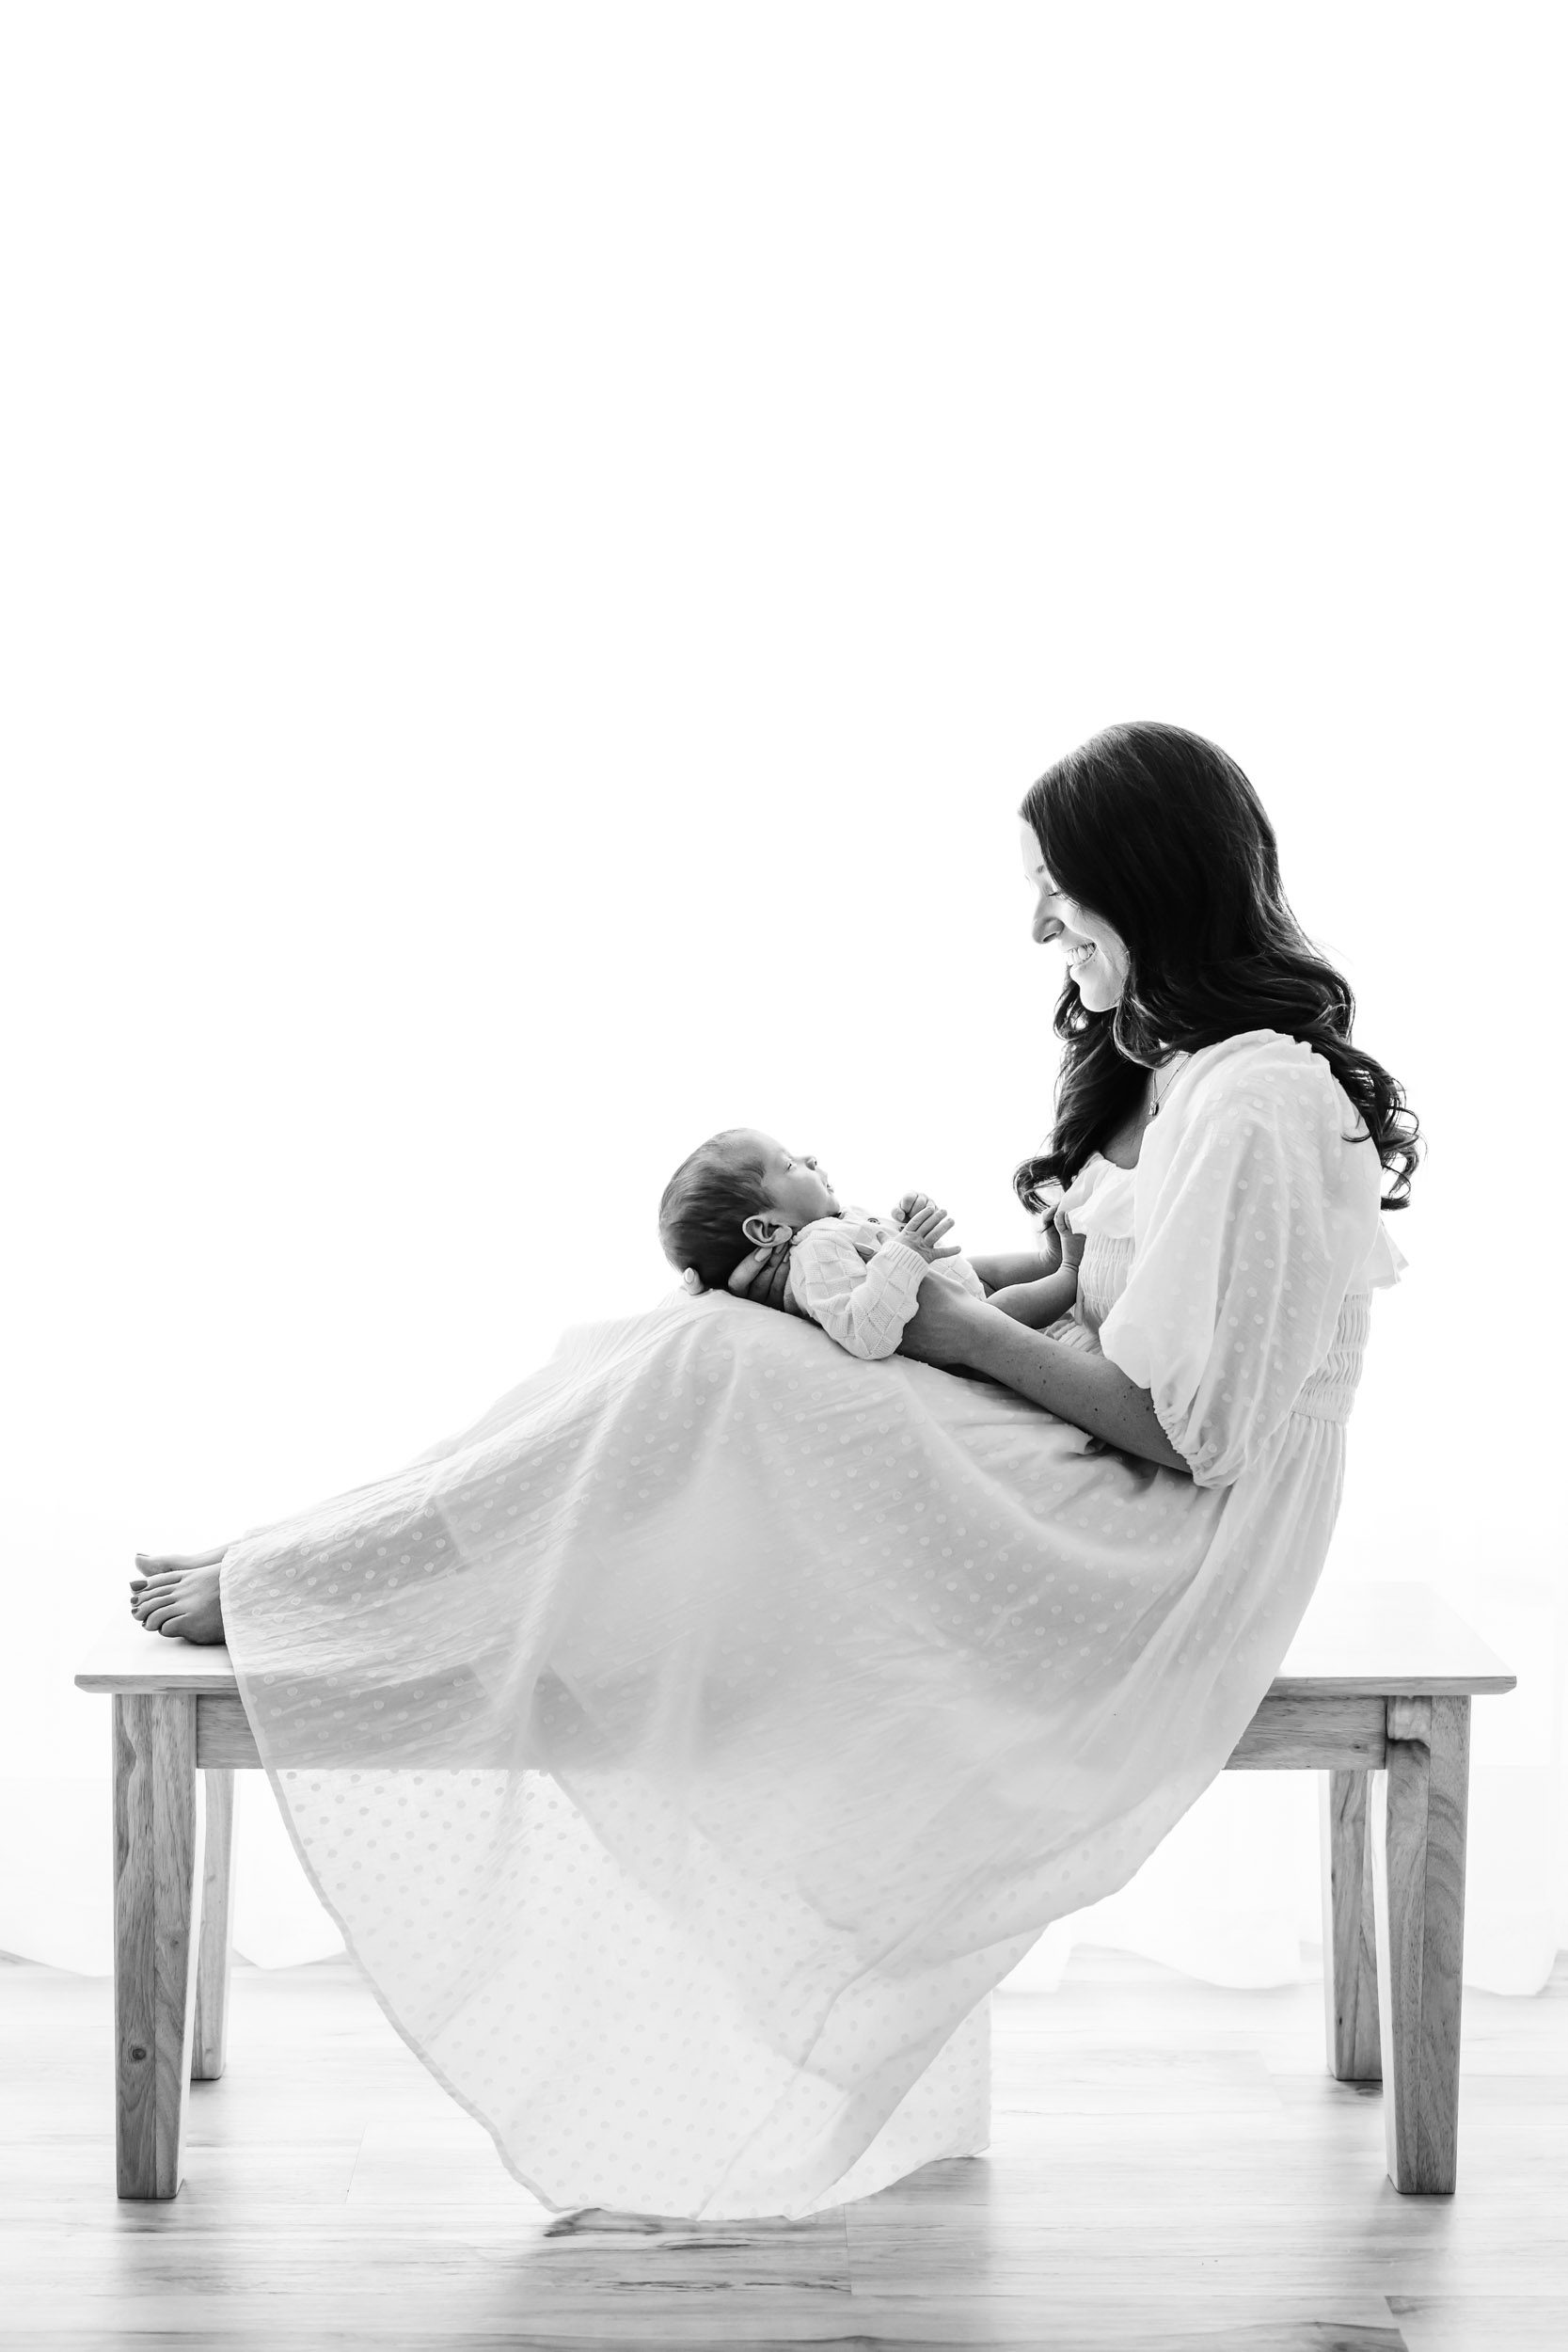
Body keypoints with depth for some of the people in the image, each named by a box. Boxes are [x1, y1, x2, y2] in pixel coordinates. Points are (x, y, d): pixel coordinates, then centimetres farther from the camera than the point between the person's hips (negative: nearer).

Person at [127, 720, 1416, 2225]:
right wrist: (919, 1277, 2)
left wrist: (958, 1328, -14)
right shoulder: (1168, 1063, 11)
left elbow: (1177, 1420, -22)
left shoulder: (1256, 1105, -20)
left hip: (1157, 1550, -10)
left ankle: (283, 1598, -9)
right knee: (704, 1359, -1)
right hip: (1089, 1530, 10)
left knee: (710, 1382, -18)